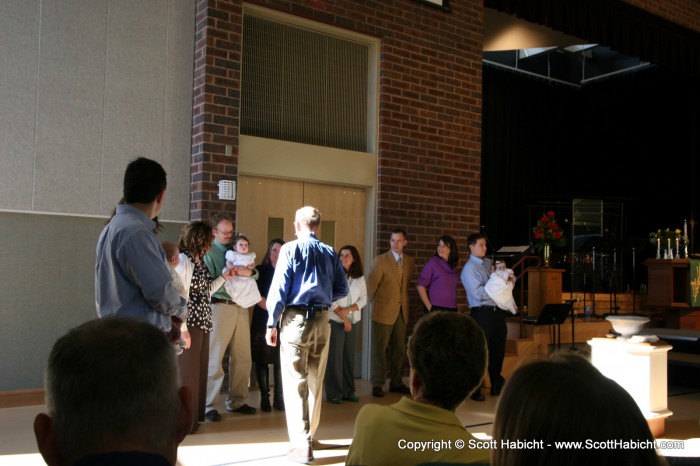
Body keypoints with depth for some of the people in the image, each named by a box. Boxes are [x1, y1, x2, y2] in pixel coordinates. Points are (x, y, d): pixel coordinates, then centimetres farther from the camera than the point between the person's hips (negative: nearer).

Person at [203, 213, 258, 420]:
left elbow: (256, 274, 9)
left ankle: (236, 401, 23)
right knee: (214, 359, -2)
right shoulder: (209, 252, -2)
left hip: (241, 307, 6)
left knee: (243, 358, 10)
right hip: (220, 307, -6)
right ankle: (209, 406, 7)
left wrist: (248, 272, -11)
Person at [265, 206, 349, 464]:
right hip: (322, 320, 4)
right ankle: (310, 435, 30)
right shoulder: (330, 252, 5)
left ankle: (301, 445, -1)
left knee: (296, 382, 0)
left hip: (296, 319, -4)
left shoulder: (290, 249, -5)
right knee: (316, 380, 16)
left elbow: (279, 287, -9)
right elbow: (342, 290, 5)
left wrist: (271, 324, -4)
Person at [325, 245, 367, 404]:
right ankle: (333, 393, 5)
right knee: (335, 356, -3)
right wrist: (343, 317, -12)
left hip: (353, 321, 4)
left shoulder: (359, 278, 7)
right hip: (335, 321, -4)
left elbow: (363, 299, 4)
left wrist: (348, 310, -12)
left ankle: (348, 391, 16)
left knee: (349, 355, 7)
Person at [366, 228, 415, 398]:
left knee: (400, 349, 10)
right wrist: (376, 301, 1)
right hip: (383, 311, -5)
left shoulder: (409, 261, 8)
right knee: (379, 349, 1)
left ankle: (396, 382, 21)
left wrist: (403, 299, 10)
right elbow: (371, 284, -4)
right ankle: (377, 384, 9)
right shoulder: (380, 260, -6)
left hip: (402, 311, 5)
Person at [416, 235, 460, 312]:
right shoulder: (433, 262, -5)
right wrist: (429, 307, -12)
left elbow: (452, 288, 14)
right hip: (436, 308, -5)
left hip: (452, 308, 5)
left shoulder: (453, 266, 9)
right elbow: (421, 286, -9)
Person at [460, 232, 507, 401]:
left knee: (498, 349, 15)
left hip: (498, 310, 7)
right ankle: (475, 390, 12)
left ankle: (497, 385, 31)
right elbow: (479, 293, -18)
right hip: (482, 313, -7)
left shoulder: (489, 263, 12)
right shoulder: (469, 269, -9)